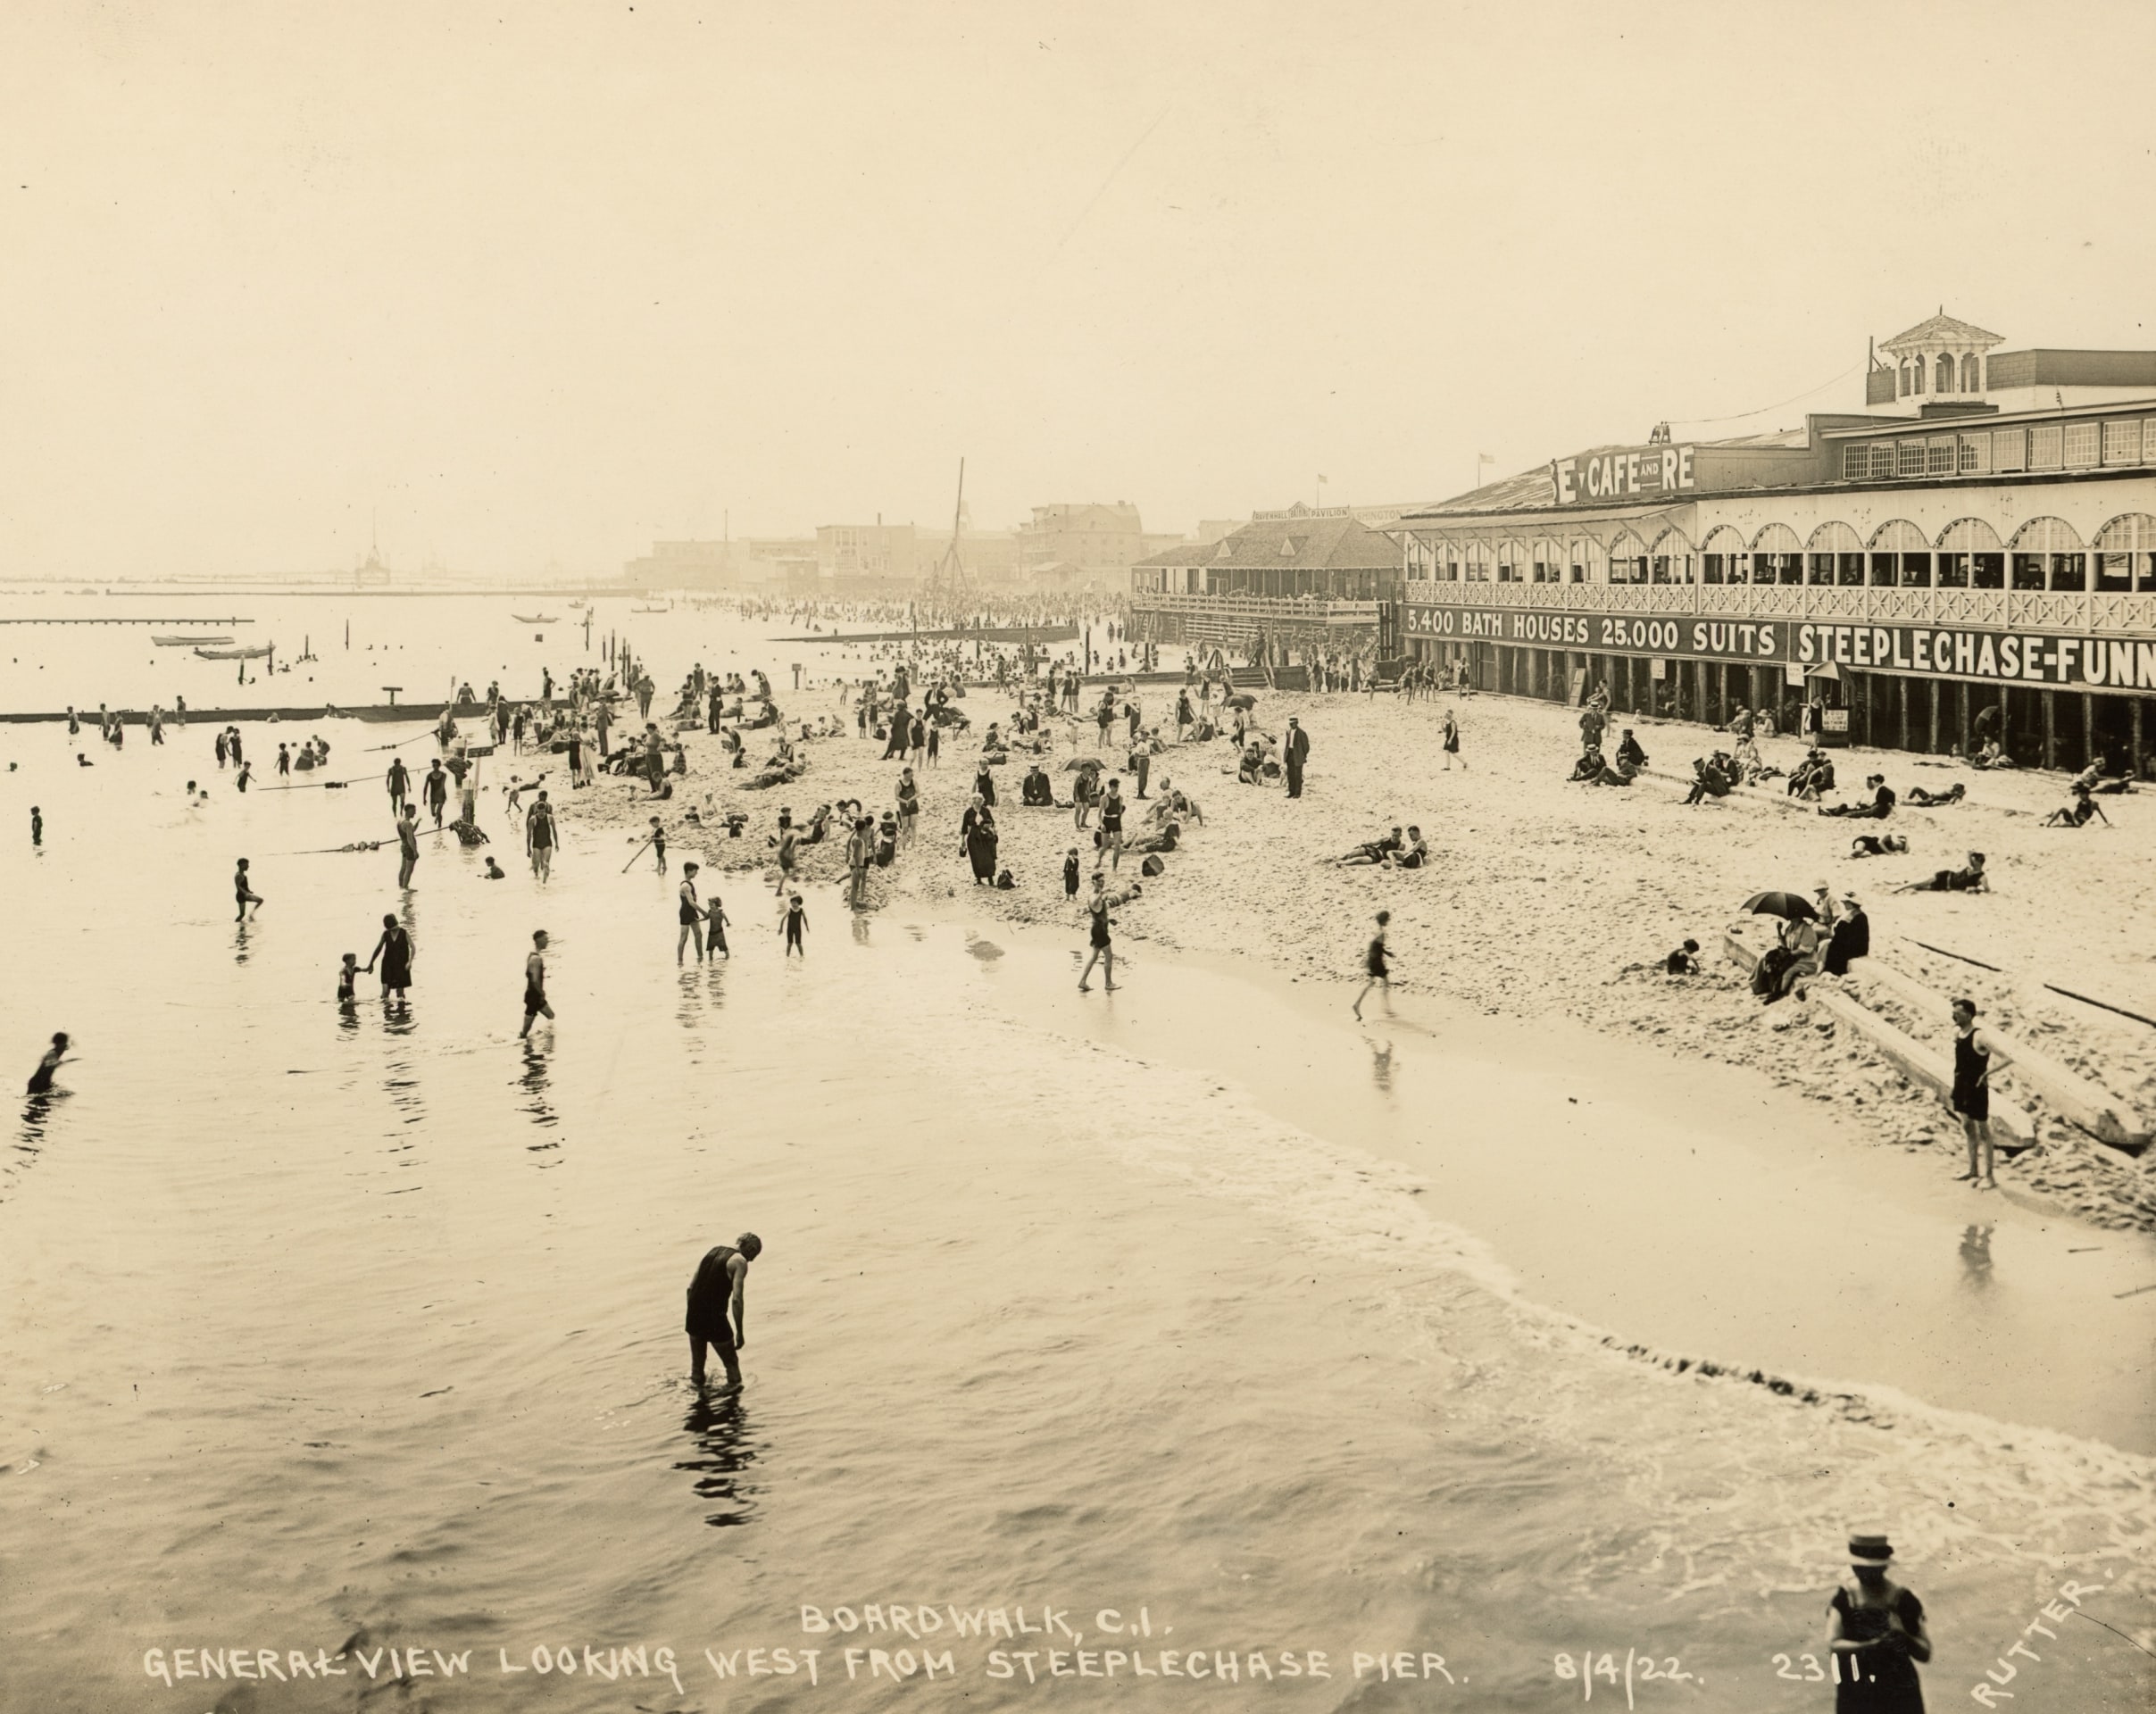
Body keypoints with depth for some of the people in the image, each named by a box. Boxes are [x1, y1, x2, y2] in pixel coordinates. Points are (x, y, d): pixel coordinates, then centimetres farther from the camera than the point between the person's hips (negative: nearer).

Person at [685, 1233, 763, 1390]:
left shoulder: (713, 1250, 13)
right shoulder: (739, 1261, -8)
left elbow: (691, 1287, 14)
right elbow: (736, 1299, -17)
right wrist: (740, 1332, -12)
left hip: (694, 1317, 6)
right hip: (714, 1318, -6)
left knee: (697, 1358, 25)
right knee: (730, 1360, 13)